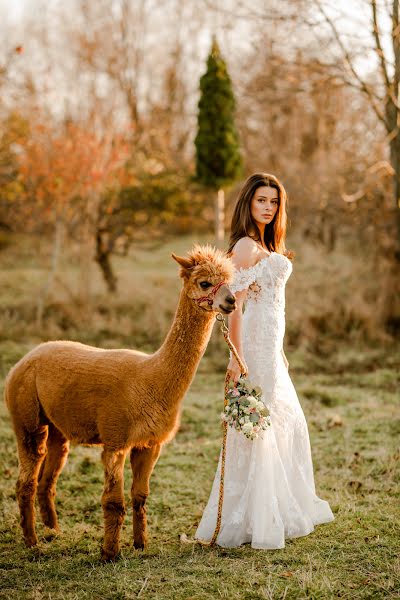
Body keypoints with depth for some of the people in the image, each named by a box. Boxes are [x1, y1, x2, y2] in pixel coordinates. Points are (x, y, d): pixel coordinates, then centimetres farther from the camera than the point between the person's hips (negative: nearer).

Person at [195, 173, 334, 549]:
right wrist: (237, 356, -24)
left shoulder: (266, 247, 17)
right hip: (255, 347, -10)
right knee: (257, 428, -4)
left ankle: (283, 511, 28)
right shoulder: (246, 246, -12)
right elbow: (236, 305, -20)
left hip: (270, 346, 10)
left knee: (290, 424, 16)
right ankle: (251, 521, 5)